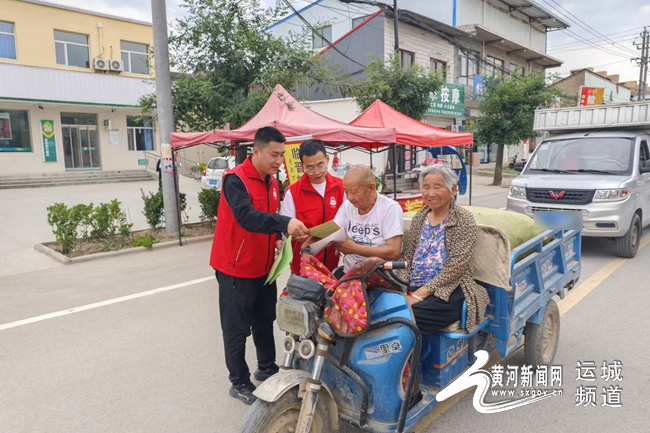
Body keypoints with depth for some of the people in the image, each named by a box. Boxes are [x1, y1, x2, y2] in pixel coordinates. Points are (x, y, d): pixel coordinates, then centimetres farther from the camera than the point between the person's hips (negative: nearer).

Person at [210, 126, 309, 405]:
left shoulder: (272, 183, 7)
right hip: (236, 269, -7)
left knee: (265, 322, 19)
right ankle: (239, 383, 21)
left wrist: (277, 239, -2)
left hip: (264, 267, 8)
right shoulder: (235, 180, -19)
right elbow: (246, 216, -35)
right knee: (237, 329, 6)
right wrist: (285, 223, -48)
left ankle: (267, 368, 37)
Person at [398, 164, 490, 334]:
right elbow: (407, 258, 13)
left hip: (448, 293, -5)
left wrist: (419, 294, -17)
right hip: (413, 289, 5)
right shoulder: (419, 218, 15)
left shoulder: (464, 220, -3)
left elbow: (456, 267, -12)